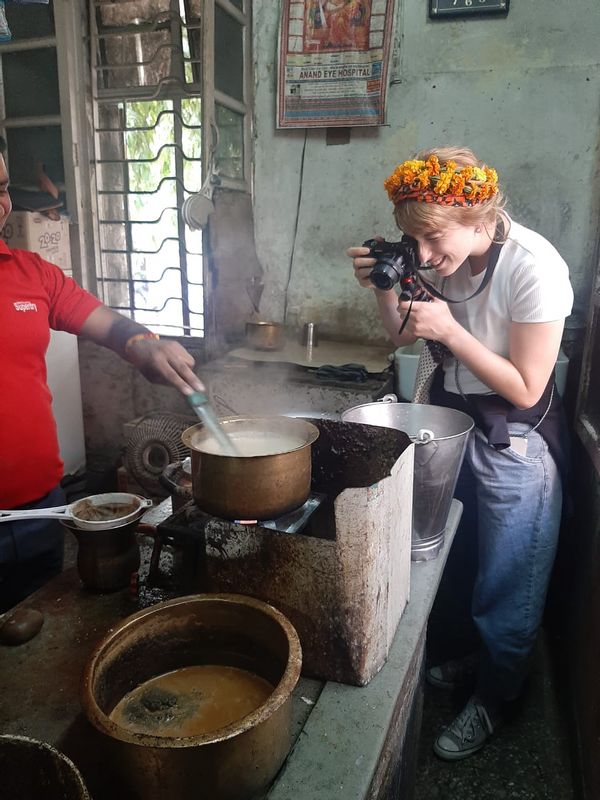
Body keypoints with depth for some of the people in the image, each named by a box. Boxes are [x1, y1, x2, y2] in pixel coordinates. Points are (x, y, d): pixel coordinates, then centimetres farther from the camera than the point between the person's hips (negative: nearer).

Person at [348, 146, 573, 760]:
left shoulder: (533, 268, -26)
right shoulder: (442, 255, -7)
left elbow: (526, 389, -22)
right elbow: (403, 335, 5)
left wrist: (450, 330, -29)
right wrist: (383, 288, -14)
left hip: (514, 443, -6)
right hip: (450, 420, 6)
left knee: (507, 580, 12)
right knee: (452, 560, 22)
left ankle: (494, 697, 38)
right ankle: (467, 653, 50)